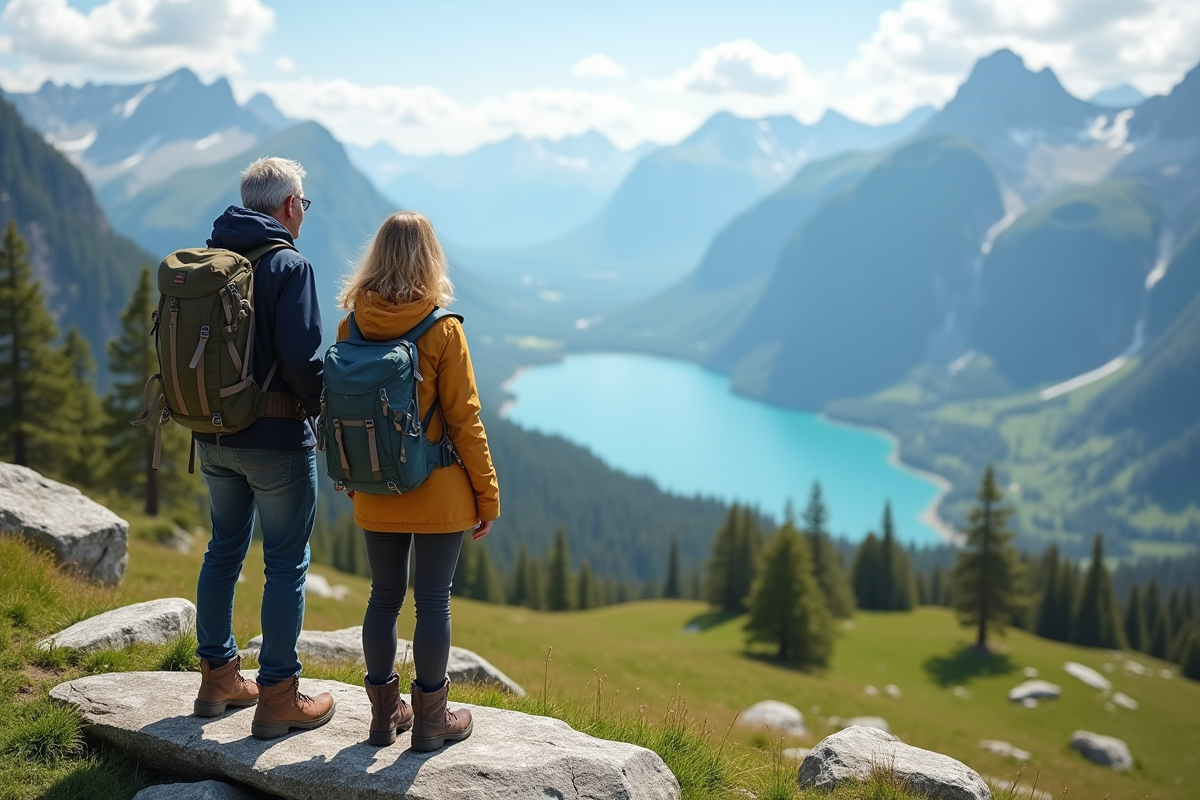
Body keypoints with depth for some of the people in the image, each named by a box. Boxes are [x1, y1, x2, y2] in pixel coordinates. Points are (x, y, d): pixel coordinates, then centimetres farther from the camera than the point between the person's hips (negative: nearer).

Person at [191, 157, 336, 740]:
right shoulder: (289, 266, -16)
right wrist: (323, 409, -5)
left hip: (213, 438, 7)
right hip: (276, 441, -7)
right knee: (286, 563, 4)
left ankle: (219, 676, 29)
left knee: (224, 548, 19)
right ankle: (278, 697, 10)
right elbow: (302, 359, -22)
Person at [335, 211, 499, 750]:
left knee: (384, 596, 14)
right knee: (433, 601, 5)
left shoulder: (351, 326, -2)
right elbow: (464, 421, -11)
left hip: (375, 495, 4)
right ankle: (430, 720, 16)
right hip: (439, 493, -4)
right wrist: (487, 497, -3)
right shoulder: (442, 330, -14)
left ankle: (385, 712, 26)